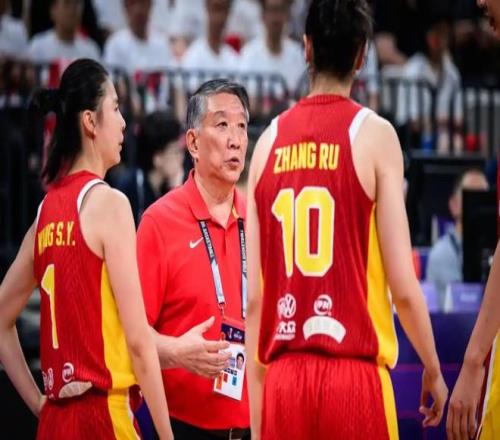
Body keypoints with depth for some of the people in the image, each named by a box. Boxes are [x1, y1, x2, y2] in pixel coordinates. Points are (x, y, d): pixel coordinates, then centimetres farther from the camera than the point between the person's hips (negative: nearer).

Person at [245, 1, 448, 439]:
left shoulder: (269, 140, 9)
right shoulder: (374, 135, -3)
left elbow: (254, 297, 9)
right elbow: (403, 286, -6)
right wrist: (433, 370, 9)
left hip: (284, 379, 4)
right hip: (354, 373, -4)